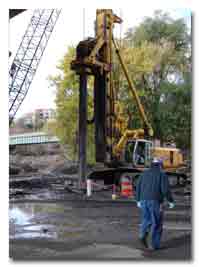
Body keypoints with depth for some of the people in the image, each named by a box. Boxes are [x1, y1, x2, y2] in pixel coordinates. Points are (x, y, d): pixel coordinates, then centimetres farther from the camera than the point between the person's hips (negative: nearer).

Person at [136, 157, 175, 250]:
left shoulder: (144, 174, 12)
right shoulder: (162, 175, -1)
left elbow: (138, 188, 9)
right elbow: (165, 190, -12)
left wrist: (138, 200, 19)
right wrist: (171, 201, -1)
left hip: (144, 200, 4)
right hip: (155, 201, -4)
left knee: (147, 220, 17)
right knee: (157, 223, 8)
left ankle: (143, 235, -9)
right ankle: (155, 245, 7)